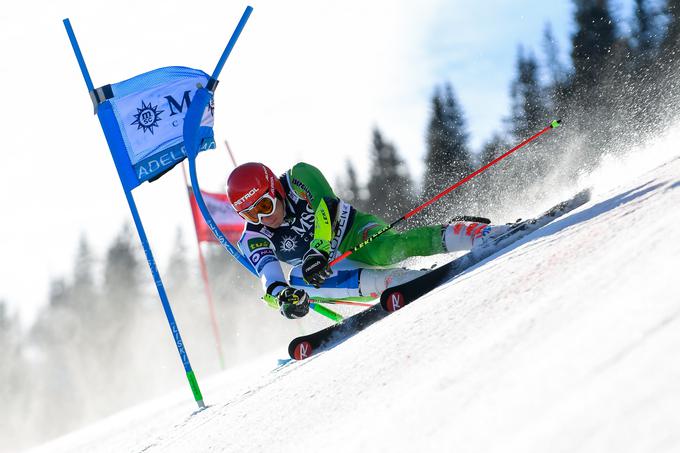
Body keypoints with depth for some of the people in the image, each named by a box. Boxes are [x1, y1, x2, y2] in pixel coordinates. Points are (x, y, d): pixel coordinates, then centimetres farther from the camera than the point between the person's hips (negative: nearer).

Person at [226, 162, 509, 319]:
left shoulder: (299, 178, -17)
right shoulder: (253, 240, -11)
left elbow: (324, 208, -32)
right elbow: (268, 275, -25)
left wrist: (318, 250, -49)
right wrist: (282, 296, -48)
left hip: (357, 232, -3)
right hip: (331, 269, 4)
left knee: (383, 252, -38)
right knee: (298, 280, -31)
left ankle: (481, 234, -34)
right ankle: (411, 280, -34)